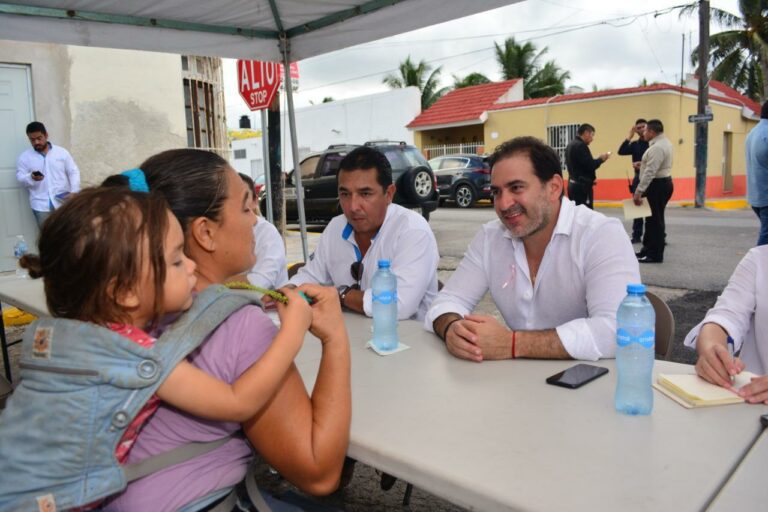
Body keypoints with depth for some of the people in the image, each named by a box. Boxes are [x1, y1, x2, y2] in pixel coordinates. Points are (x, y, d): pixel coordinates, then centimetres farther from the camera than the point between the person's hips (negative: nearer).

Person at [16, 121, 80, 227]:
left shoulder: (62, 152, 4)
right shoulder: (24, 157, 6)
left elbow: (73, 172, 4)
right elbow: (20, 177, 4)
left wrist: (74, 192, -9)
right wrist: (31, 178, -20)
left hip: (63, 201, 0)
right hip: (41, 204, 0)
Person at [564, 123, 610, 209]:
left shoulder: (570, 145, 14)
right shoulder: (580, 145, -15)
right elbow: (590, 166, -19)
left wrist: (597, 159, 12)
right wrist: (601, 159, -2)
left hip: (573, 184, 10)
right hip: (582, 186, -10)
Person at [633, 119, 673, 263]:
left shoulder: (657, 147, -21)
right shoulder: (664, 142, 13)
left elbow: (650, 172, -26)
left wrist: (639, 191, -26)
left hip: (658, 185, -11)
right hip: (662, 182, 11)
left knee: (655, 219, -4)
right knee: (652, 218, 16)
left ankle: (655, 254, 3)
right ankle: (649, 249, 24)